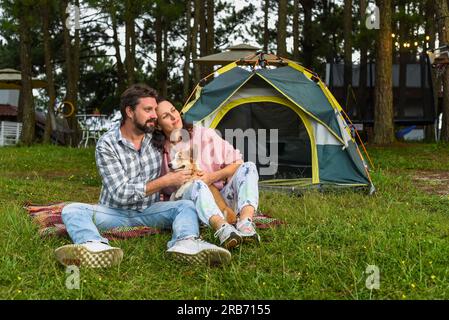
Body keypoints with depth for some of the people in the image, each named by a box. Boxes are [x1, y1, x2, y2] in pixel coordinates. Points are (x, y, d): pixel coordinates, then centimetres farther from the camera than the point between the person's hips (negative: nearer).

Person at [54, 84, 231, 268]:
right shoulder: (107, 144, -14)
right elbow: (121, 193, -21)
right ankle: (95, 247, -61)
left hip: (149, 212, 3)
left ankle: (186, 244, -59)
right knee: (72, 210, -29)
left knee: (186, 206, -25)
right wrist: (166, 181, -22)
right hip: (116, 213, -2)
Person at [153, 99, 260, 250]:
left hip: (220, 198, 2)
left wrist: (212, 177, -10)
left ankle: (245, 223, -46)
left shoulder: (204, 135, 0)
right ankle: (223, 229, -62)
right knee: (196, 185, -35)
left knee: (247, 167, -20)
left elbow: (237, 163, 2)